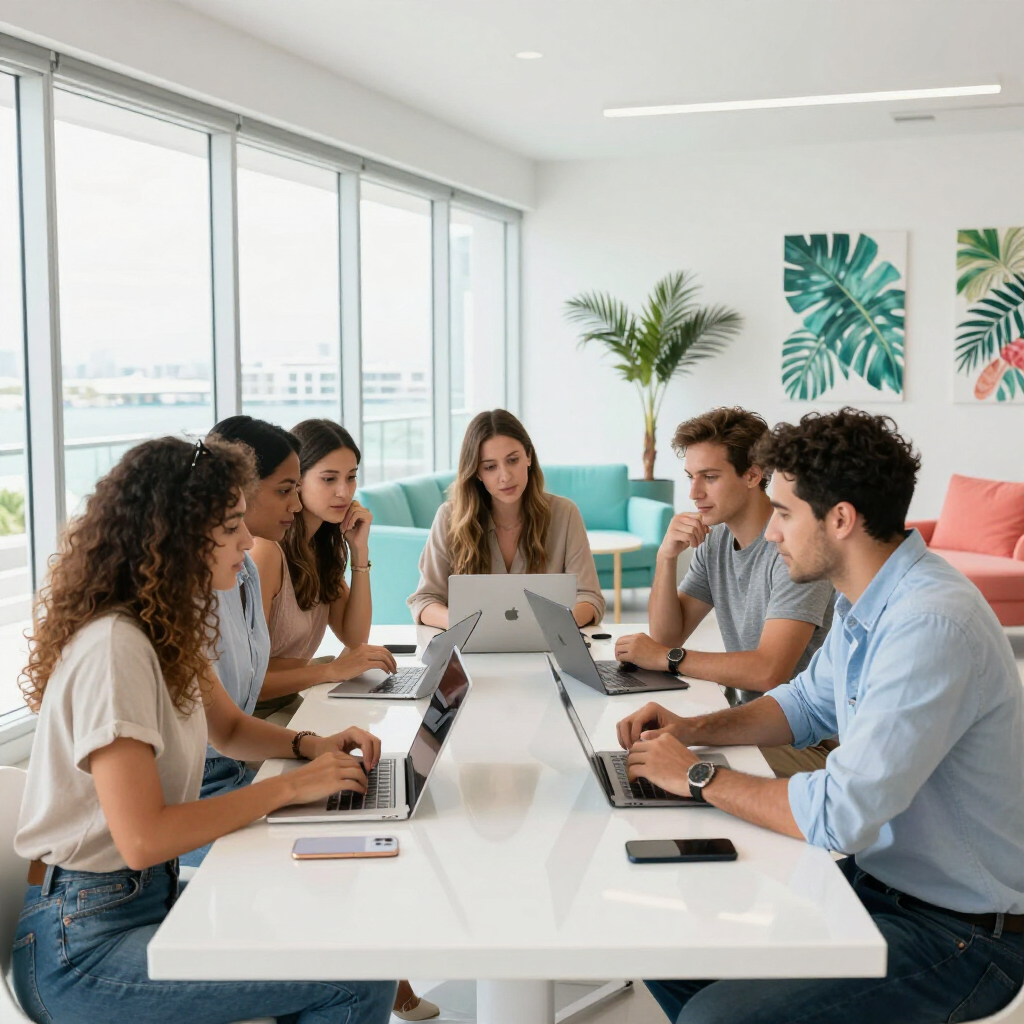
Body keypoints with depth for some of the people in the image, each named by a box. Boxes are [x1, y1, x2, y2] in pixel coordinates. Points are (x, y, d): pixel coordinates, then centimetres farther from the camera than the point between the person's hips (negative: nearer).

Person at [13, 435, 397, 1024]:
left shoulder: (167, 629, 6)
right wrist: (289, 787, -19)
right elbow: (142, 839, -26)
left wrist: (310, 745, 2)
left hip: (150, 896, 9)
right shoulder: (115, 648, -23)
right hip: (83, 946, -9)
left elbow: (229, 728, 22)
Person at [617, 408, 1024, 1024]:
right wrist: (692, 730, 4)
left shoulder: (932, 626, -29)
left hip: (957, 927, -9)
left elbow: (840, 816, -31)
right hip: (878, 875, 9)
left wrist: (700, 777, -17)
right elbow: (807, 705, 20)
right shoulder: (870, 603, 3)